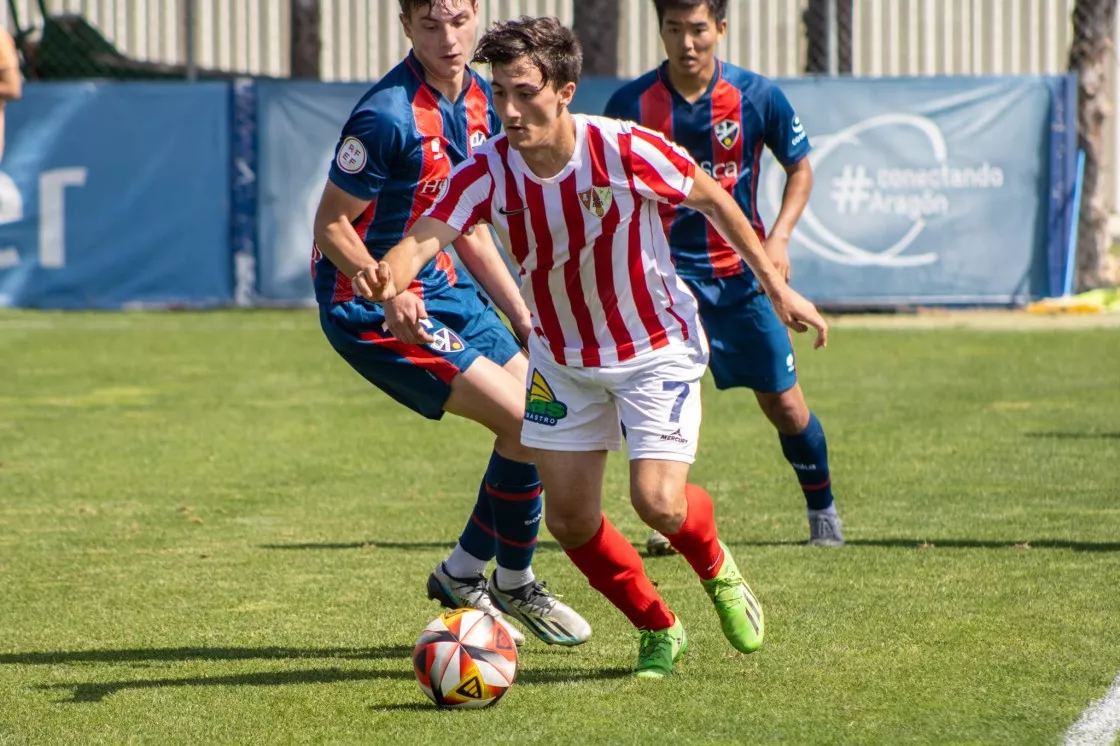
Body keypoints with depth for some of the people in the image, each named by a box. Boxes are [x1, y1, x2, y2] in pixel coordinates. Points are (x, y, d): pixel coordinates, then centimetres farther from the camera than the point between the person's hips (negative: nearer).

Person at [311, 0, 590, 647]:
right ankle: (512, 585, 6)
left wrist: (524, 317, 14)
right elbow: (331, 228, -18)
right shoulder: (388, 115, -23)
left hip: (440, 286, 9)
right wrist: (389, 295, -31)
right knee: (525, 422, -14)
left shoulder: (479, 101, 5)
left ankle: (463, 573, 23)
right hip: (371, 309, -9)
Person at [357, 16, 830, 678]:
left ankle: (718, 570, 19)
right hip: (563, 360, 4)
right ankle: (661, 632, 25)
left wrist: (777, 286, -3)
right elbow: (426, 237, -34)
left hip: (657, 348, -4)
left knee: (658, 501, -18)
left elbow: (712, 199, -8)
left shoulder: (625, 150, -25)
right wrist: (389, 274, -58)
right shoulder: (488, 172, -19)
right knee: (570, 520, 0)